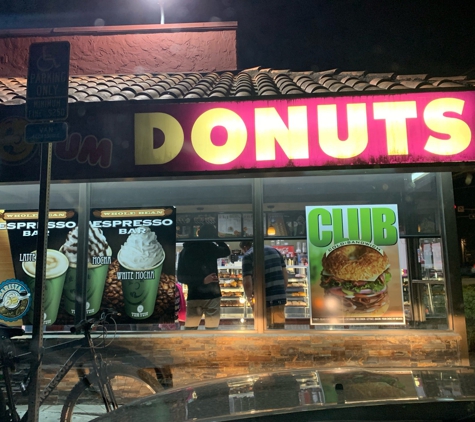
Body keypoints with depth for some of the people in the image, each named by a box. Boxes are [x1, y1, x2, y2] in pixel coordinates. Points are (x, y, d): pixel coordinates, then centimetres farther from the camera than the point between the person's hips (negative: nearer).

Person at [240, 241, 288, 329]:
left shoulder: (248, 256, -4)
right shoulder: (274, 250, 14)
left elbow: (247, 283, -13)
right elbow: (285, 275, 13)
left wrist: (250, 298, 3)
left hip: (263, 299, -5)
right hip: (280, 296, 5)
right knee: (279, 327, 12)